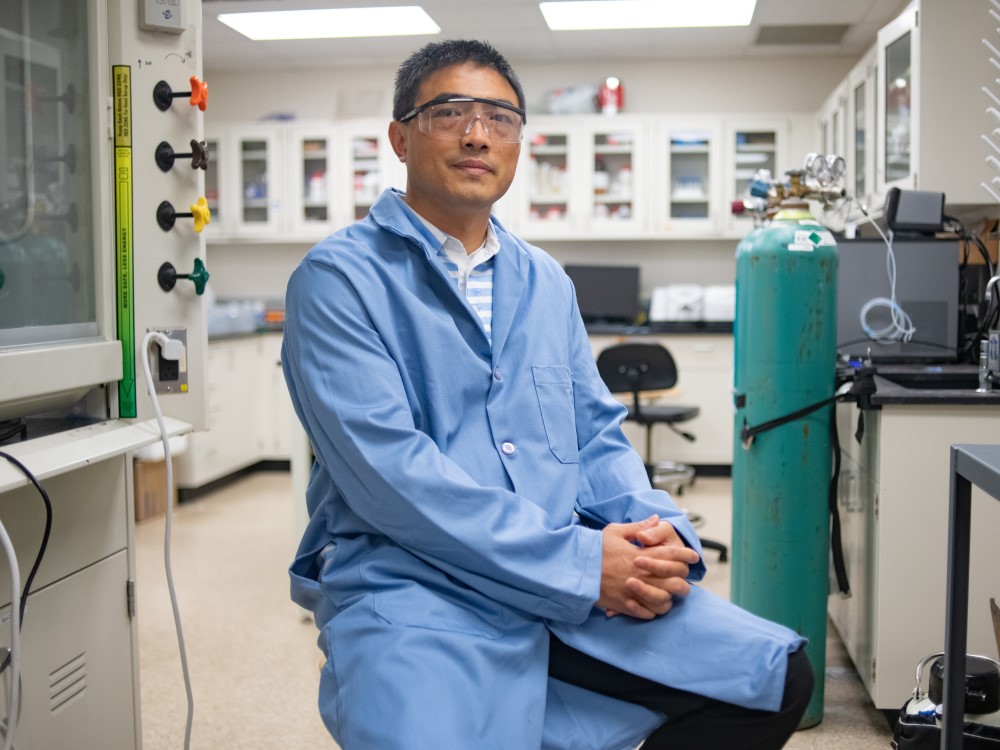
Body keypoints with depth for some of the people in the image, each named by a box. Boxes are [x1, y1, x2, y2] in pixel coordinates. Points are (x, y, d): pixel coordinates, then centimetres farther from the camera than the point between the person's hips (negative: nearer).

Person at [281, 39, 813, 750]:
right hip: (416, 589, -6)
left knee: (778, 675, -4)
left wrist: (656, 531, -6)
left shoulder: (545, 282, 18)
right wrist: (578, 562, -19)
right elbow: (387, 469, -15)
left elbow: (598, 436, 16)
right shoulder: (338, 279, -4)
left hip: (581, 584, 7)